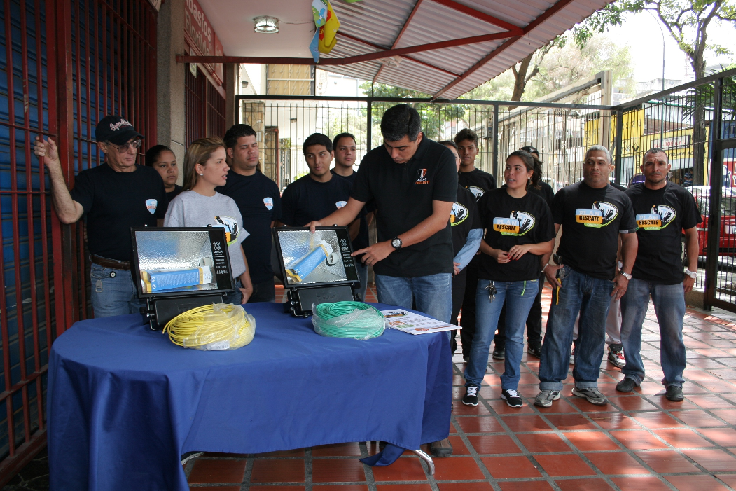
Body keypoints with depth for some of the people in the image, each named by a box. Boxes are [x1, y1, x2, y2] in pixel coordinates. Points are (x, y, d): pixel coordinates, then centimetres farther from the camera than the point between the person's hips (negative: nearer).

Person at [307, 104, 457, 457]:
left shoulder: (441, 158, -9)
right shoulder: (374, 161, 2)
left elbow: (439, 218, -14)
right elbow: (353, 206, 7)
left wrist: (392, 244, -20)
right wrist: (321, 225, -12)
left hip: (433, 267, -2)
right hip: (389, 269, 3)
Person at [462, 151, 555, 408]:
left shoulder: (538, 205, 4)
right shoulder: (490, 199, 0)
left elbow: (548, 244, 7)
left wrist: (527, 247, -12)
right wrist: (492, 252, -14)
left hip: (525, 280, 2)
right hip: (491, 278, -1)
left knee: (515, 336, 12)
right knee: (482, 336, 0)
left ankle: (510, 386, 28)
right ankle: (472, 384, 19)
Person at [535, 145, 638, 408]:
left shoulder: (620, 199, 10)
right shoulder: (566, 195, 3)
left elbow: (629, 238, 12)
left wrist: (625, 273, 4)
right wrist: (547, 265, -7)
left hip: (604, 277, 3)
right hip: (569, 273, -2)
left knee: (594, 332, 11)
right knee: (559, 329, -4)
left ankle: (586, 383, 25)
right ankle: (550, 385, 5)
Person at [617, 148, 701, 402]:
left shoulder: (681, 196, 6)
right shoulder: (629, 196, 4)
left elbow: (691, 235, 10)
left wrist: (692, 271, 5)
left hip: (671, 276, 0)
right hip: (635, 275, 0)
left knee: (672, 331, 4)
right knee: (629, 328, 5)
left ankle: (674, 381, 19)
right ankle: (633, 374, 22)